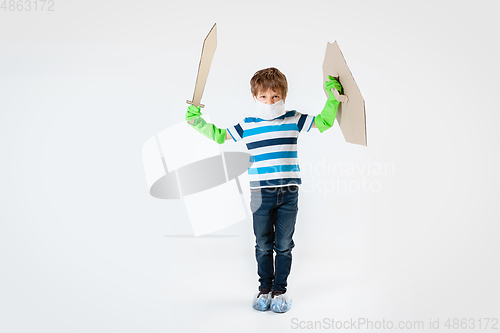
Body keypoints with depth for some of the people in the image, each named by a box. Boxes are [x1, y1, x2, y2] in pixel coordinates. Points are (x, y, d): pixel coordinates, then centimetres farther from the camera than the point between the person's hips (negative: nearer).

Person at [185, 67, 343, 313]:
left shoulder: (292, 120, 5)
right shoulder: (247, 126, 5)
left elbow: (324, 123, 12)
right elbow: (219, 136, 15)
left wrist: (332, 99, 2)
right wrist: (198, 122, 4)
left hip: (289, 193, 0)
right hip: (261, 193, 0)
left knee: (283, 244, 8)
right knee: (263, 245, 9)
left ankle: (280, 290, 21)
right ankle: (265, 288, 24)